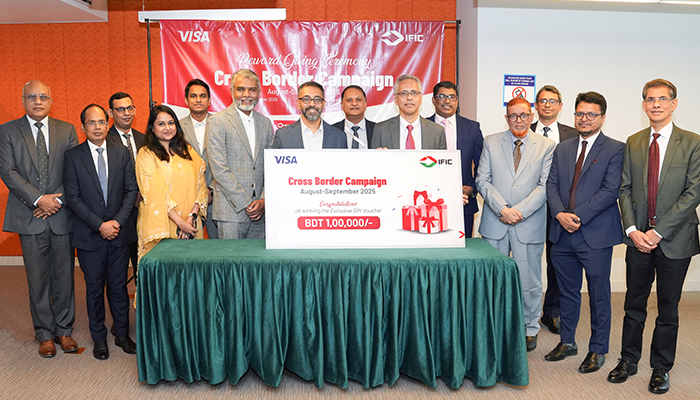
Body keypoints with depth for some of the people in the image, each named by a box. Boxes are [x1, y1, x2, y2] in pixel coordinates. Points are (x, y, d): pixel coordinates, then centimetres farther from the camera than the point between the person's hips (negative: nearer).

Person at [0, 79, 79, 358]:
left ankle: (64, 330, 21)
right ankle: (45, 334, 19)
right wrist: (38, 199, -14)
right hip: (29, 217, -1)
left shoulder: (67, 130, 7)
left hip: (62, 215, 1)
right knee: (38, 279, 6)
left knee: (64, 276, 8)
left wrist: (57, 201, -10)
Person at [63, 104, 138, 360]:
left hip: (119, 233, 2)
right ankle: (99, 339, 23)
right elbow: (73, 197, -5)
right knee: (94, 288, 8)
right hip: (89, 235, -1)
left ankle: (122, 334, 25)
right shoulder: (73, 156, -1)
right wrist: (99, 225, -13)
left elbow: (131, 190, 2)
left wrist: (118, 221, -10)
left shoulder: (121, 153, 5)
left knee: (119, 286, 9)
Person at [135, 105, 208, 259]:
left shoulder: (188, 152, 12)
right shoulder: (146, 154, -1)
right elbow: (156, 193, -9)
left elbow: (201, 186, 7)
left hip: (191, 227, 3)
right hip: (160, 226, -3)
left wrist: (192, 216, -8)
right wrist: (180, 222, -14)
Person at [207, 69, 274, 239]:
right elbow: (219, 169, -10)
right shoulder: (217, 121, -3)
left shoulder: (265, 123, 12)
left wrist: (264, 200, -4)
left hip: (260, 211, 4)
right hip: (231, 210, -4)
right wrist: (246, 203, -12)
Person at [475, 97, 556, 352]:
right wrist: (503, 209, -11)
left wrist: (519, 211, -13)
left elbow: (545, 185, -3)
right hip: (495, 223, 1)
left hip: (529, 224, -1)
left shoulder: (546, 146, 5)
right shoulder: (491, 142, 8)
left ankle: (530, 329, 24)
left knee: (529, 281, 6)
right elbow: (482, 180, 1)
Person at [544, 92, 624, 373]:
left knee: (599, 295, 7)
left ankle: (597, 350, 22)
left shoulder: (615, 149, -3)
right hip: (563, 234, 5)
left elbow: (610, 190, -12)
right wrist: (560, 214, -10)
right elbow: (552, 185, 7)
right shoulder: (562, 149, 13)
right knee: (567, 292, 16)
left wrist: (578, 216, -17)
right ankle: (567, 342, 32)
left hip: (596, 234, -4)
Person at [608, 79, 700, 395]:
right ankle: (628, 361, 28)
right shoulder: (633, 143, 7)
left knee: (668, 309, 10)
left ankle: (661, 369, 25)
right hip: (639, 238, 3)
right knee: (634, 305, 12)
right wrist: (633, 230, -7)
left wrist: (658, 231, -16)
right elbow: (625, 189, 5)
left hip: (674, 240, -3)